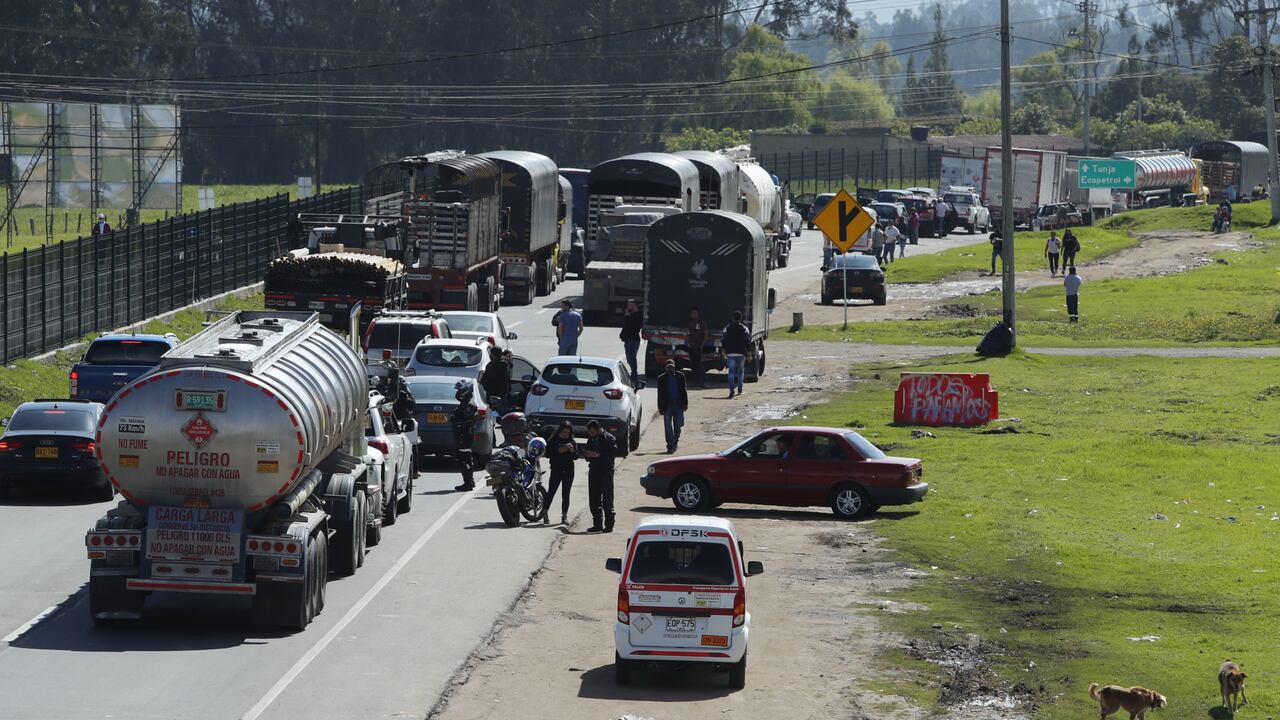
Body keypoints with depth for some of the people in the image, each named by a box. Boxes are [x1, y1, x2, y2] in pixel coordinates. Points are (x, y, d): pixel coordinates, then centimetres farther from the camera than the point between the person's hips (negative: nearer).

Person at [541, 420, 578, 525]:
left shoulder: (572, 442, 9)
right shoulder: (553, 440, 1)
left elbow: (576, 457, 4)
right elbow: (548, 454, -5)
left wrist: (571, 450, -15)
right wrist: (559, 451, -16)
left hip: (568, 470, 3)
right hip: (556, 470, -3)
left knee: (565, 494, 4)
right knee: (551, 492, -9)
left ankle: (564, 516, 7)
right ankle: (544, 514, -4)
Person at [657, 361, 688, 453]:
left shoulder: (680, 376, 6)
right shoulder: (662, 379, 3)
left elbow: (684, 390, 8)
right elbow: (660, 394, 3)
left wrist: (685, 403, 2)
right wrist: (660, 407, -2)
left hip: (678, 404, 1)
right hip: (667, 405, -1)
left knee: (678, 425, 7)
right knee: (668, 427, -4)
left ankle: (675, 441, 29)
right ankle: (670, 446, -3)